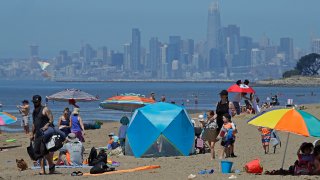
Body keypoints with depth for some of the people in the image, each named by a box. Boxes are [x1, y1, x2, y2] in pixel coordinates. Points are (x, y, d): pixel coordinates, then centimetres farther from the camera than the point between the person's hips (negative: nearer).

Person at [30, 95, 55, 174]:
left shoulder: (45, 110, -5)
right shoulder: (34, 111, 18)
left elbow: (51, 119, -13)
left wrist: (47, 125, -30)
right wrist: (32, 133, 23)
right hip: (38, 134, 8)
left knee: (44, 151, -16)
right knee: (38, 152, 2)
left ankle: (51, 165, 6)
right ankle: (42, 169, 6)